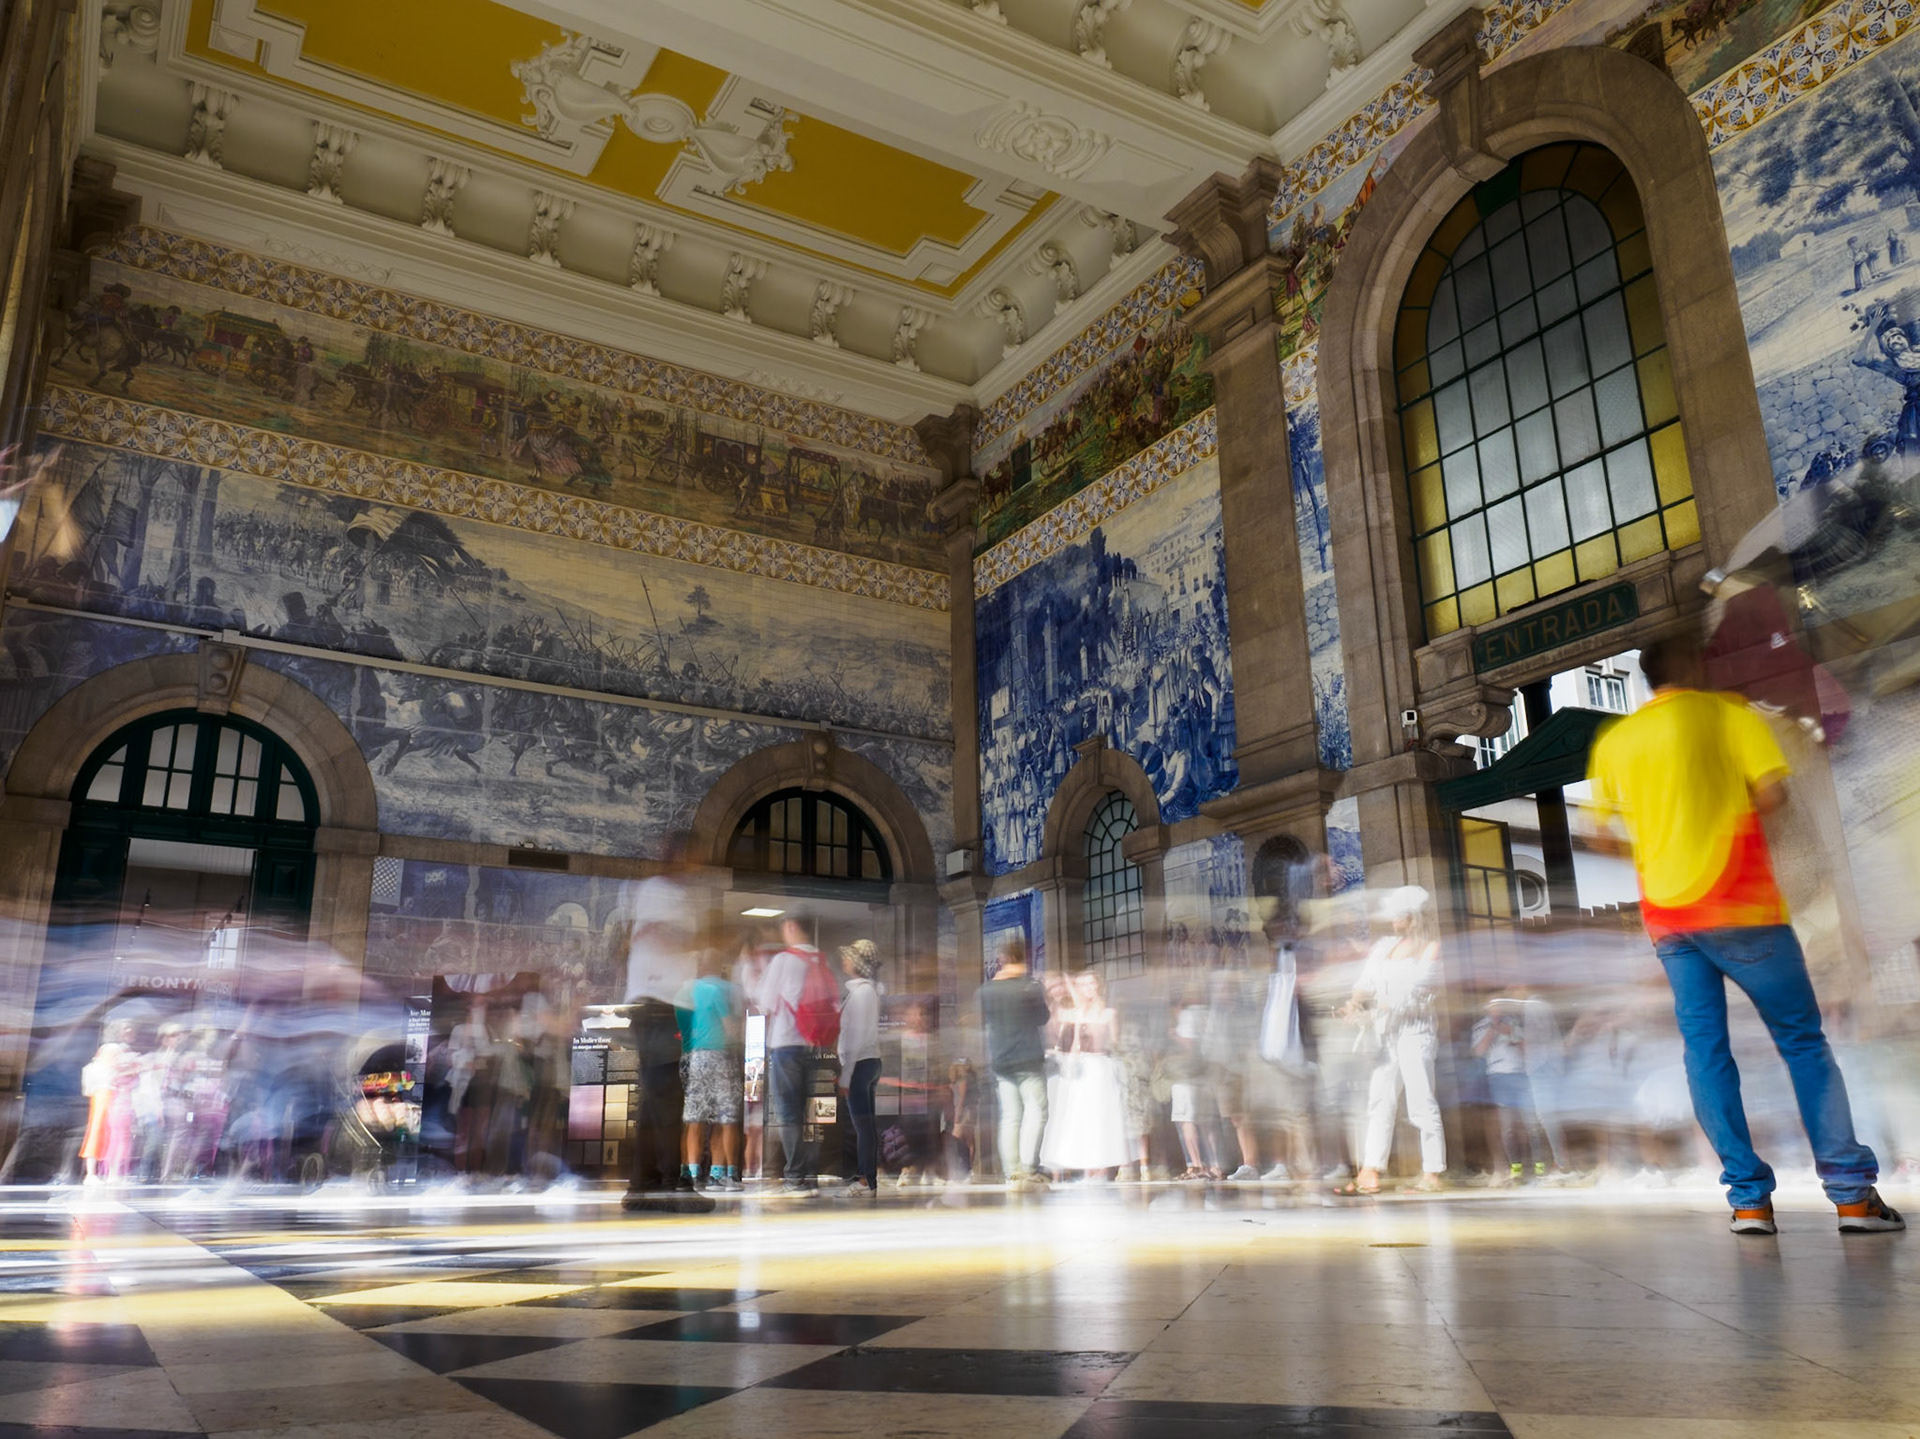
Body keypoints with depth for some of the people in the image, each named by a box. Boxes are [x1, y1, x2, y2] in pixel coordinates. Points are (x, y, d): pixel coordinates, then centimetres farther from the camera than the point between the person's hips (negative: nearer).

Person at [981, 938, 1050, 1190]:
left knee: (1010, 1117, 7)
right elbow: (1042, 1018, 1)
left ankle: (1012, 1173, 4)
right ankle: (1028, 1169, -14)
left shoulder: (986, 989, 4)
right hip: (1028, 1059, -5)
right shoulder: (1031, 986, -9)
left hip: (999, 1062, 5)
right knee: (1036, 1110, -2)